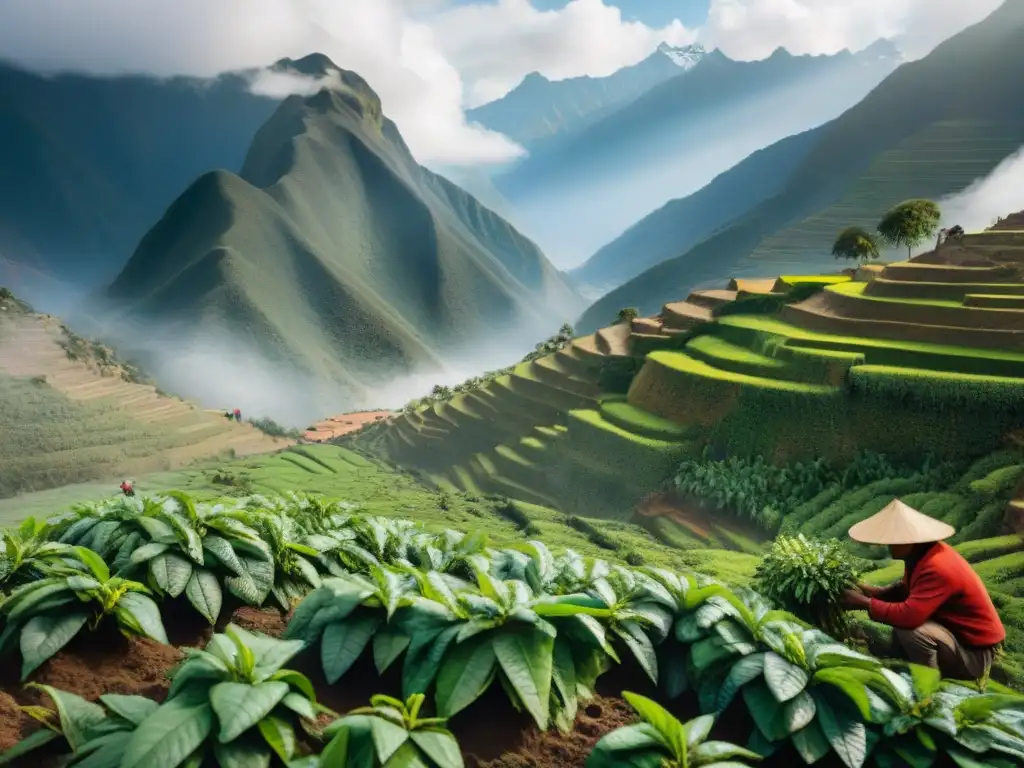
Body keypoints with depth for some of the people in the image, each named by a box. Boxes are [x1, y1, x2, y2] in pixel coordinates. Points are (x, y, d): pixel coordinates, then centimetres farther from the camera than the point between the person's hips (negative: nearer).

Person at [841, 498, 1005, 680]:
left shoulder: (937, 569, -30)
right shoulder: (921, 554, -1)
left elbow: (908, 616, -39)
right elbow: (907, 590, 15)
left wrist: (865, 603, -25)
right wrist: (875, 592, -2)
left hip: (976, 653, -10)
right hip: (956, 632, 10)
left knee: (910, 630, -29)